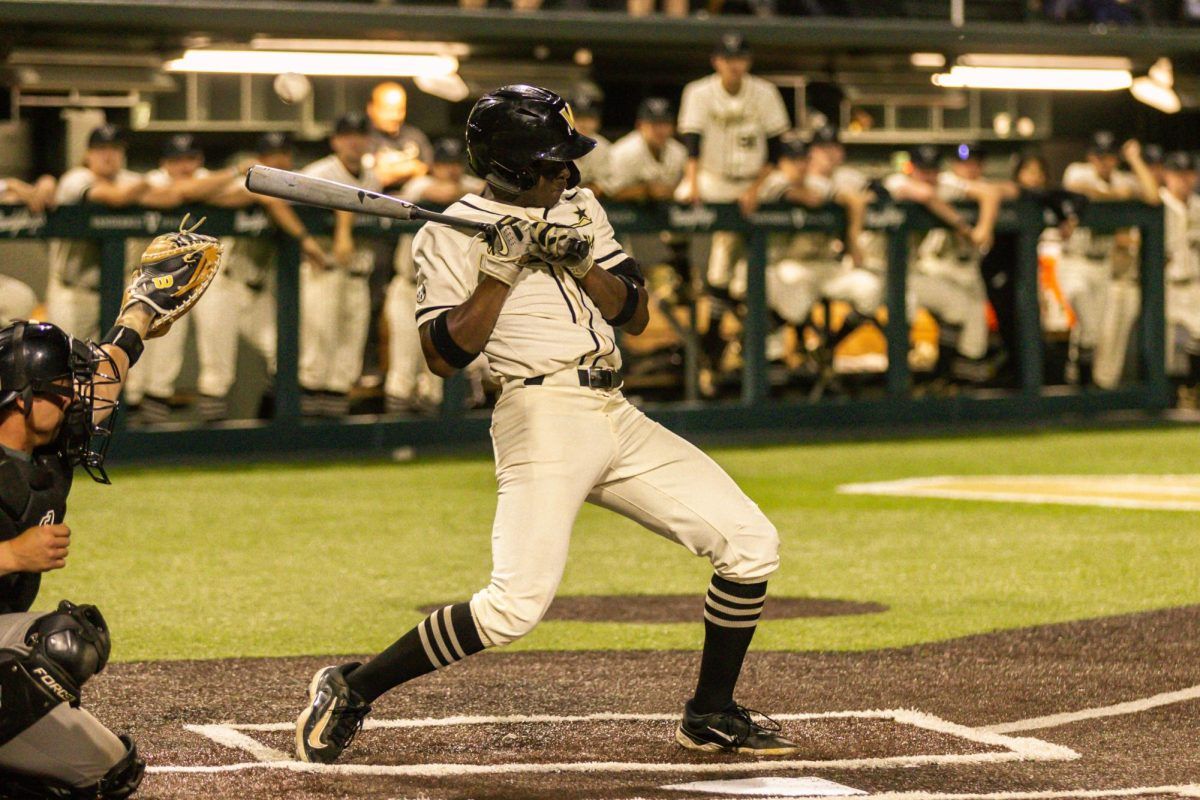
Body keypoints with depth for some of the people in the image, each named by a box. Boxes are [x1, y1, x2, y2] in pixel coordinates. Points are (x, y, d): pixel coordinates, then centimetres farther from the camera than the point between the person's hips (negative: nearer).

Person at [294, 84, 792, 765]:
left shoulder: (579, 210, 16)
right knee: (516, 604, -21)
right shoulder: (452, 237, -3)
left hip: (619, 420, 7)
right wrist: (500, 271, -17)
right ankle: (350, 692, -6)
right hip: (545, 417, -7)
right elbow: (445, 355, -11)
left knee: (751, 543, 1)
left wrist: (581, 262, -6)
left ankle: (712, 718, 14)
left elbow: (635, 315, 11)